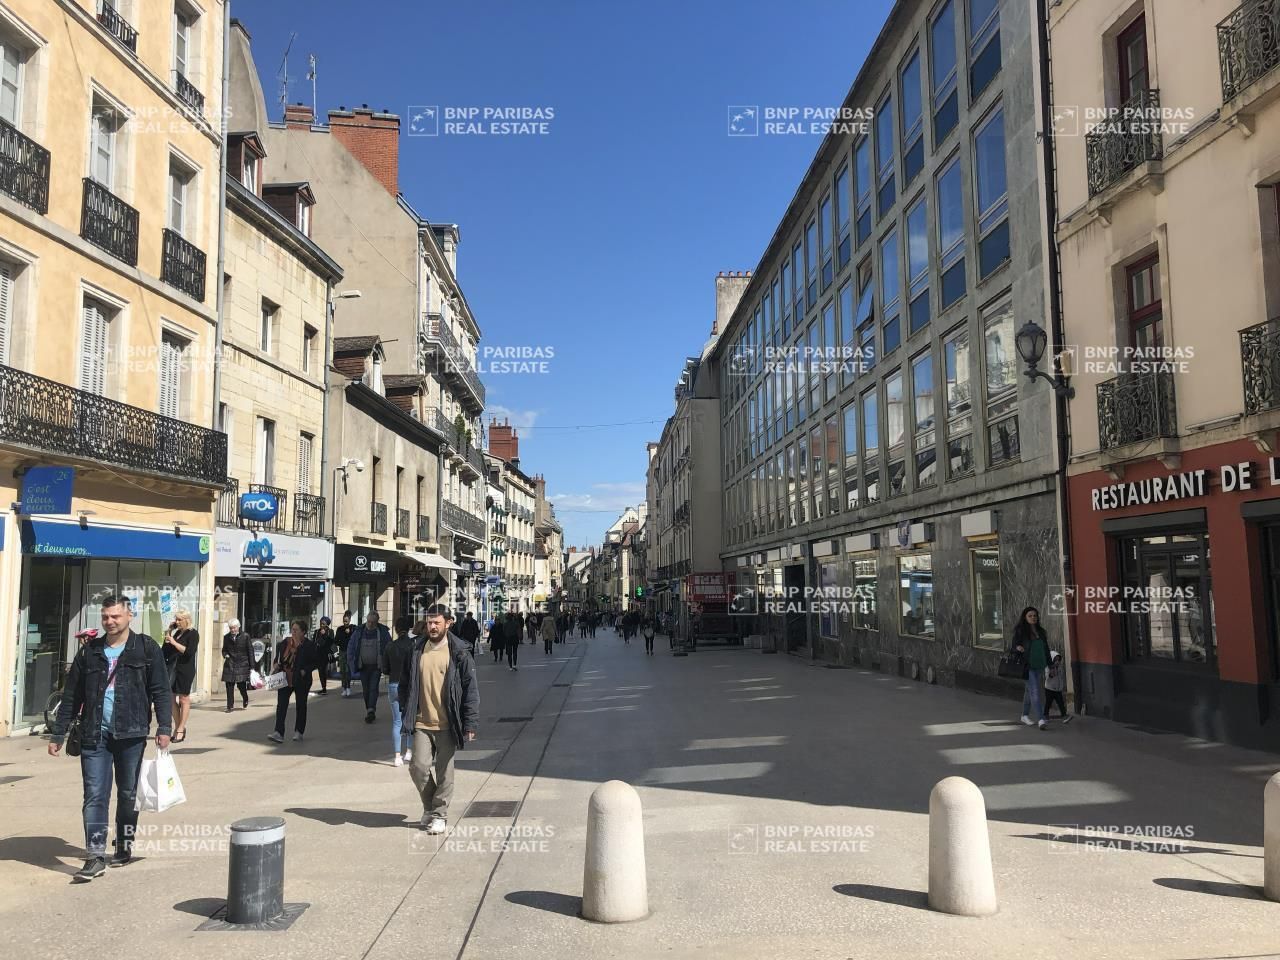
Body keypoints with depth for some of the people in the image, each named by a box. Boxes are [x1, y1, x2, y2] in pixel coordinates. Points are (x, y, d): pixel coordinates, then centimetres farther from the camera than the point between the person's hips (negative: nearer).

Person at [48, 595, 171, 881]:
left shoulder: (147, 649, -1)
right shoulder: (89, 652, 8)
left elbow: (161, 691, -3)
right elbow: (72, 696, 12)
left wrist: (164, 727, -12)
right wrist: (58, 734, 11)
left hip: (131, 734, -2)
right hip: (95, 736, 2)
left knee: (128, 794, 11)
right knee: (95, 796, -1)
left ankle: (124, 846, 27)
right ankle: (96, 857, 2)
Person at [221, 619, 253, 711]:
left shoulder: (245, 636, -2)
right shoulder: (226, 637, 7)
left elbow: (250, 651, 0)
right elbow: (224, 649, 20)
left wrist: (251, 666, -3)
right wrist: (225, 655, -5)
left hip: (242, 665, -3)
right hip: (230, 665, 3)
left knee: (242, 685, -1)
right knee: (229, 686, 0)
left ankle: (246, 702, 26)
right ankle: (230, 706, 9)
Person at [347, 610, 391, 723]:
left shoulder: (383, 632, -4)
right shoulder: (359, 631, 2)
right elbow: (350, 646, 10)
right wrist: (352, 661, 3)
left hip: (376, 666, -3)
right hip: (363, 666, 3)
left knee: (373, 688, -12)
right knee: (366, 689, 8)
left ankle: (371, 711, -18)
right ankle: (370, 711, 17)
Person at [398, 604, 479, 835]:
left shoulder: (458, 653, -6)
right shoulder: (416, 651, 5)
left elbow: (471, 690, -6)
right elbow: (405, 684, 13)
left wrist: (469, 724, -9)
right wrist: (406, 715, 8)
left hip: (447, 725, -3)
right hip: (421, 723, 3)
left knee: (444, 772, 5)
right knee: (419, 767, 1)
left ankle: (439, 814, 21)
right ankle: (429, 807, 26)